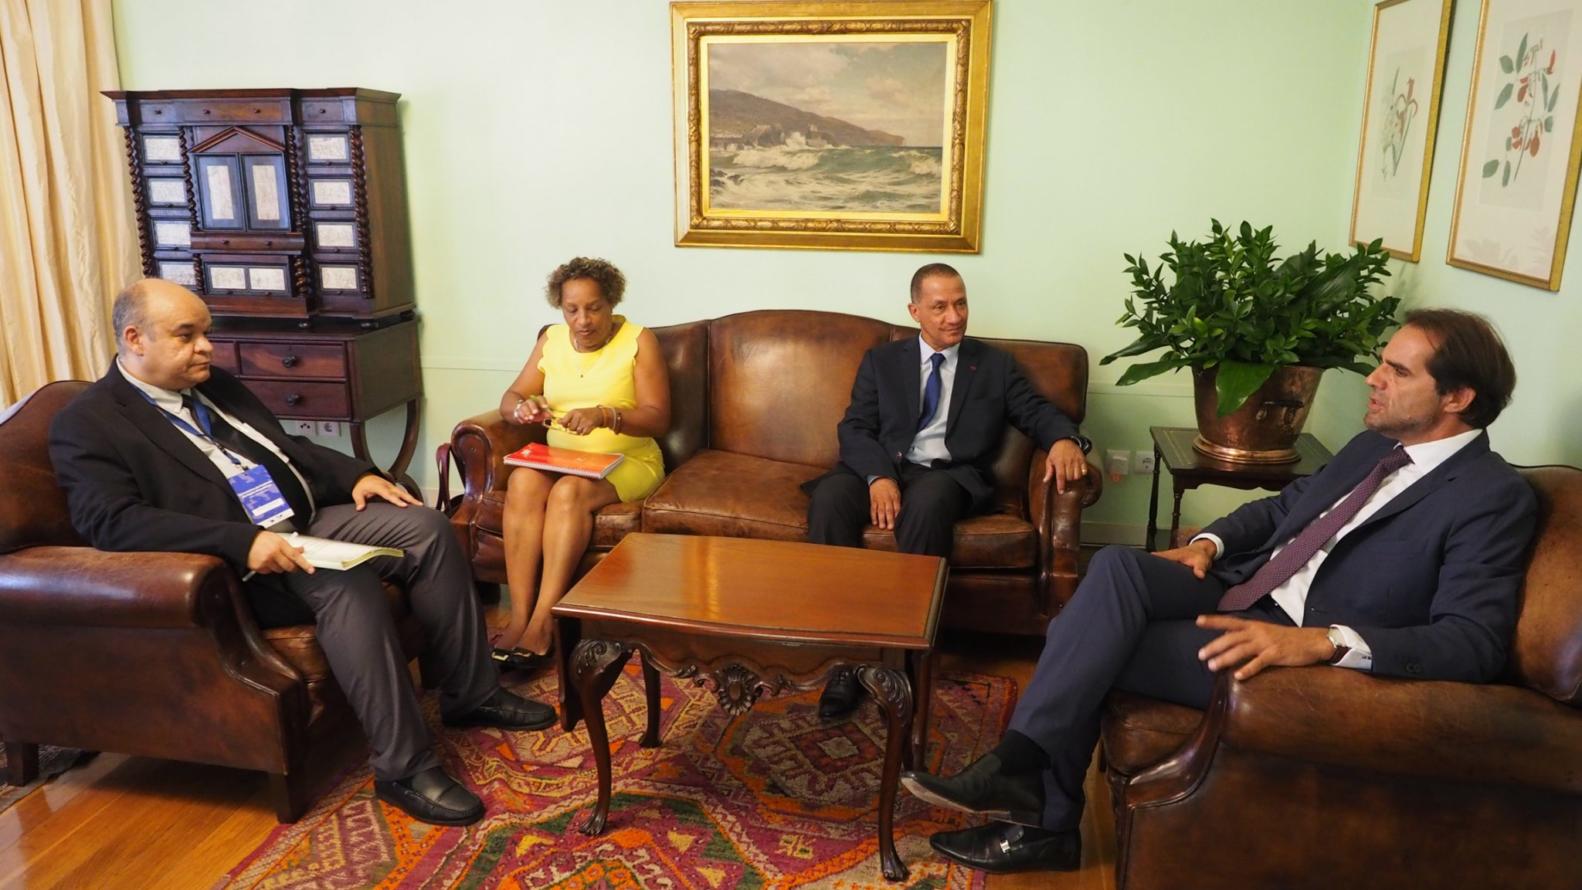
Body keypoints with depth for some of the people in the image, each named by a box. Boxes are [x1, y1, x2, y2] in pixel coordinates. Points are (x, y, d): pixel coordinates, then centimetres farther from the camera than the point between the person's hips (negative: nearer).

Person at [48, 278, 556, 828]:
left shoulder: (213, 385, 18)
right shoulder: (87, 423, -6)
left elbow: (289, 447, 24)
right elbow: (116, 524, -20)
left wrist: (356, 475, 4)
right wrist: (243, 542, -31)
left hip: (304, 522, 8)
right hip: (229, 566, -8)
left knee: (425, 526, -10)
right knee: (345, 581, -34)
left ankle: (470, 694, 0)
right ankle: (404, 766, -27)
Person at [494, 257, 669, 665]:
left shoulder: (639, 341, -4)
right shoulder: (551, 339, 10)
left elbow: (658, 419, -12)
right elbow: (510, 398, 9)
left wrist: (603, 416, -29)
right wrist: (522, 408, -16)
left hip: (626, 461, -4)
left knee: (570, 491, -34)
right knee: (522, 481, -29)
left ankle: (543, 622, -31)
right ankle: (519, 617, -30)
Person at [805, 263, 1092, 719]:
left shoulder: (995, 365, 17)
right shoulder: (881, 360, 15)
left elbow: (1037, 411, 9)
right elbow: (854, 428, 5)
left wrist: (1065, 439, -17)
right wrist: (879, 475, -17)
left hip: (952, 476, -1)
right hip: (883, 469, 1)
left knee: (927, 500, -38)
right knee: (830, 496, -32)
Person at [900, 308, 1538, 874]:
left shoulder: (1495, 499, -10)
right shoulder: (1374, 446, 15)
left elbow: (1474, 644, -21)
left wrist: (1323, 642, -34)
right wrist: (1211, 542, 5)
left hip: (1302, 650, -7)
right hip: (1242, 595, 8)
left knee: (1091, 647, -20)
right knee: (1117, 566, -22)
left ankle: (1042, 818, -2)